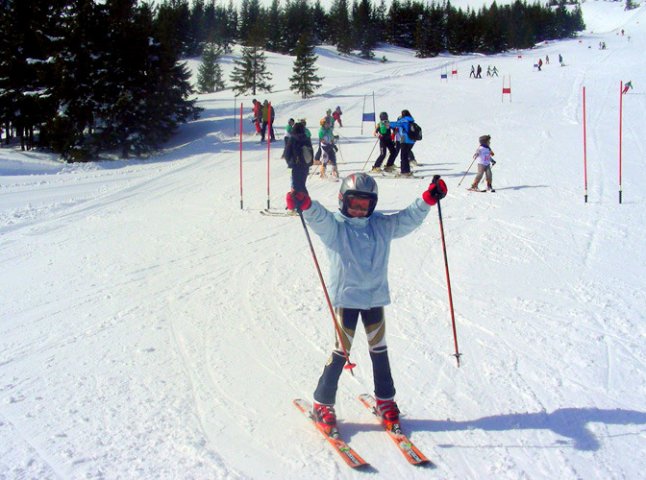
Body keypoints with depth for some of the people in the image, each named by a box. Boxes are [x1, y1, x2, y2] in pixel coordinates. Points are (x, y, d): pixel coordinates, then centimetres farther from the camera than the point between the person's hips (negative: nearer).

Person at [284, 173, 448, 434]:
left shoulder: (383, 225, 7)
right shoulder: (334, 226, -7)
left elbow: (409, 218, 4)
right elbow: (319, 216, -26)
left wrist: (428, 198, -10)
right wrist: (305, 204, -48)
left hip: (375, 297, 4)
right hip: (345, 298, -4)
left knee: (379, 351, 13)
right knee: (341, 352, -1)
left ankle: (385, 400, 29)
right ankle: (323, 404, 14)